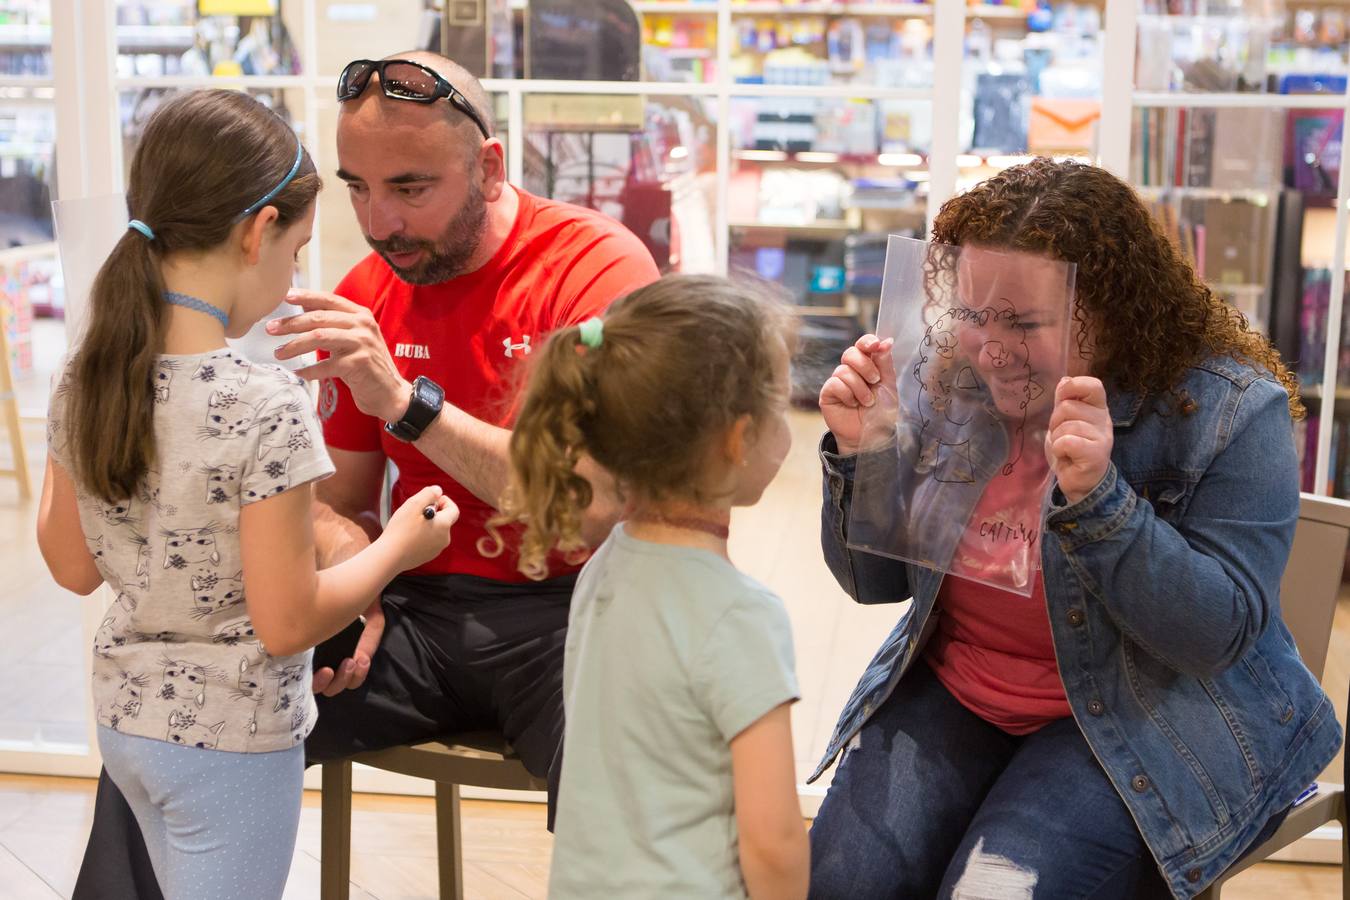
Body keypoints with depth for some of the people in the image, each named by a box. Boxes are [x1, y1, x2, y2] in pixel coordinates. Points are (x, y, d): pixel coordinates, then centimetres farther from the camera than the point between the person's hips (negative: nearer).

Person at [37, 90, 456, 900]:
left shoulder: (84, 383, -5)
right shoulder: (265, 407, -25)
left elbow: (74, 567, 6)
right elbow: (286, 622, -20)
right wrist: (399, 547, -6)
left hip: (126, 715, 7)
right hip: (232, 740, -6)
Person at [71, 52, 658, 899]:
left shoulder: (600, 265, -9)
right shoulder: (366, 295, 8)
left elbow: (605, 511, -20)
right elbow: (342, 503, 16)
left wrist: (406, 403, -27)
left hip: (565, 610, -4)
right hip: (417, 611, 5)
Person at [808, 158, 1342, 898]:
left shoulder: (1229, 411, -15)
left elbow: (1221, 635, -20)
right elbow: (877, 581, 3)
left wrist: (1097, 497, -33)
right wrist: (860, 455, -17)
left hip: (1151, 718, -3)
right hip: (950, 691, 4)